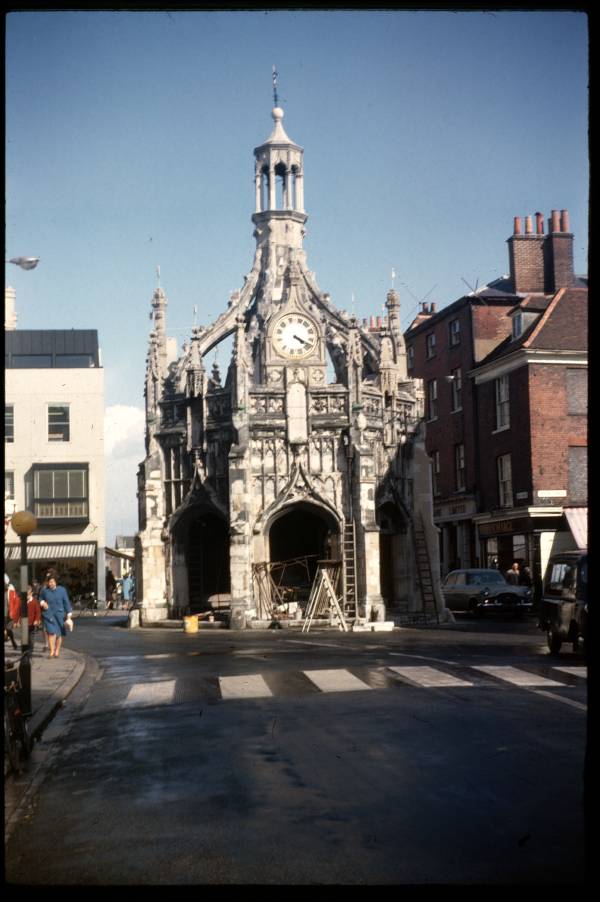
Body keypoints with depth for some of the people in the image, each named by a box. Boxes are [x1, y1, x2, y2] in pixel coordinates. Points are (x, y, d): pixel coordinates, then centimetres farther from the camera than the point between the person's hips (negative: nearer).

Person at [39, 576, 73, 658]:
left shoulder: (62, 590, 2)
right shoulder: (44, 591, 3)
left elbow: (66, 602, 5)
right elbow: (40, 599, 19)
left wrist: (68, 615, 1)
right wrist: (42, 603, -5)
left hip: (59, 614, 1)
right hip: (48, 614, -1)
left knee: (59, 634, 6)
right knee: (51, 632, -16)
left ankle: (57, 652, 20)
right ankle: (52, 651, -15)